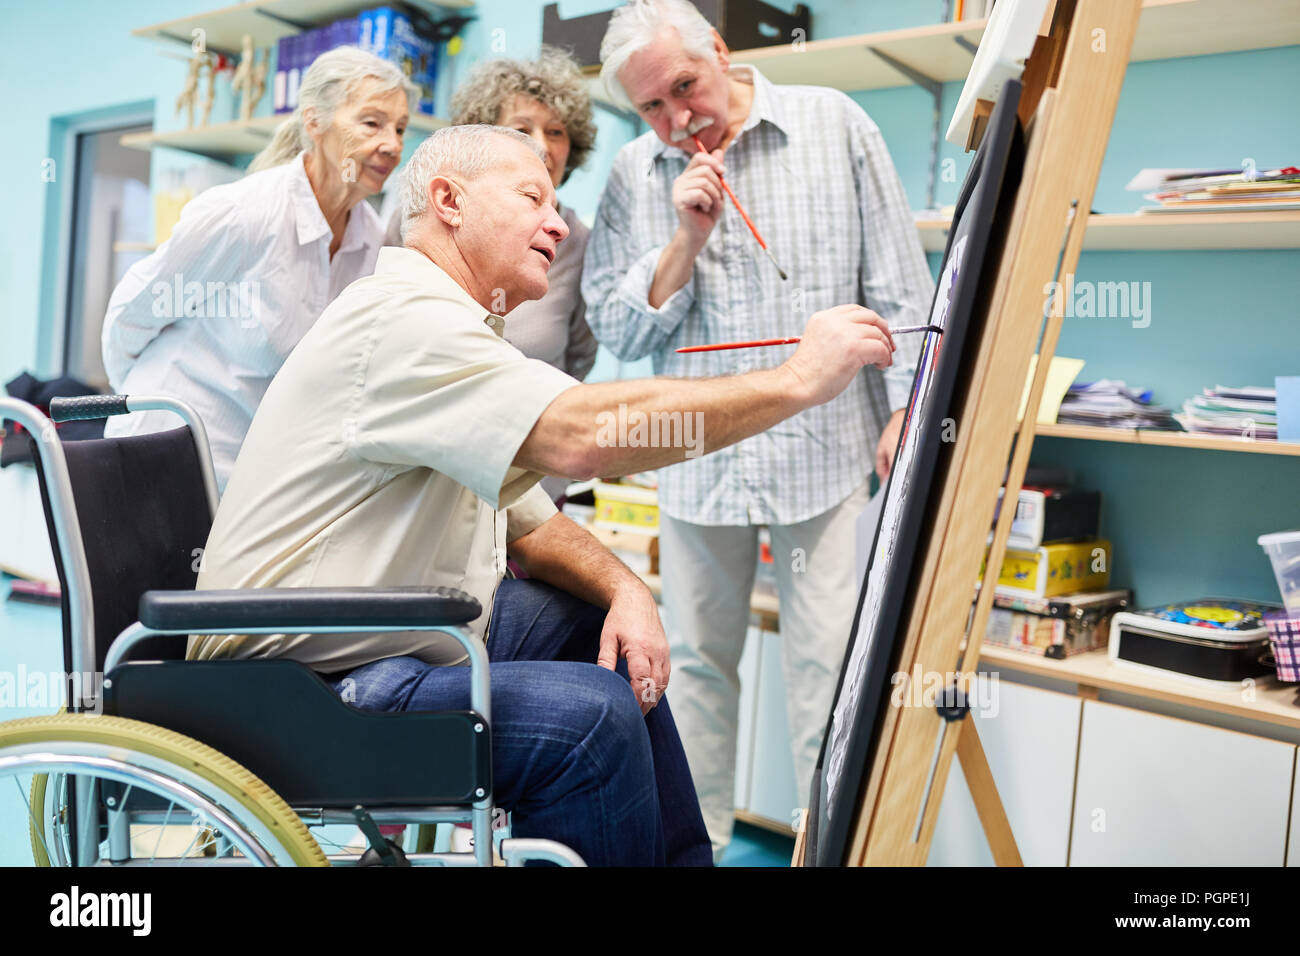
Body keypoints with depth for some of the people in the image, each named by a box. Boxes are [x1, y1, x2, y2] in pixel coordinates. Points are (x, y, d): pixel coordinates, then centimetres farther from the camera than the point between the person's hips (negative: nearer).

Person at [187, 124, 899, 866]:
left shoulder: (461, 331, 15)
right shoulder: (402, 318, -20)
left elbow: (530, 520, 17)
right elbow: (583, 434, -35)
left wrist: (625, 589, -3)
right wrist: (801, 379, -27)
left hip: (412, 630, 11)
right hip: (304, 686, -11)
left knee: (601, 626, 15)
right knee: (590, 712, -26)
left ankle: (684, 856, 26)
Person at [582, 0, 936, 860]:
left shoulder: (834, 126, 2)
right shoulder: (634, 177, 6)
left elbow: (899, 285, 3)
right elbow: (616, 330, 2)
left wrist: (904, 409, -4)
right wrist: (686, 239, -10)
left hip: (829, 447, -2)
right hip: (699, 458, 3)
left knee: (828, 665, -3)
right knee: (697, 660, 10)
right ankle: (696, 842, 26)